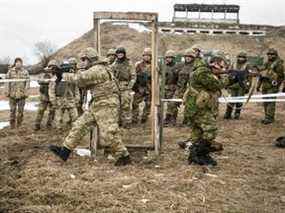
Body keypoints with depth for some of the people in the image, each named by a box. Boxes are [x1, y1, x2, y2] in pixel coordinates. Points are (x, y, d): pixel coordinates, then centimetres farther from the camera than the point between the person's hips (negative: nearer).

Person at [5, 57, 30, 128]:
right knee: (12, 110, 4)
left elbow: (27, 82, 1)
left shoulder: (25, 72, 4)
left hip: (21, 94, 0)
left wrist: (26, 92, -6)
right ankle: (12, 125, 14)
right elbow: (7, 81, 4)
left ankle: (19, 124, 17)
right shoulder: (10, 71, 5)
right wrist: (7, 91, -1)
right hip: (12, 94, 0)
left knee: (21, 110, 5)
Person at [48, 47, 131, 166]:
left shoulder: (98, 69, -16)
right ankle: (65, 151, 9)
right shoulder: (96, 70, 17)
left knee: (108, 134, -8)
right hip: (97, 105, 10)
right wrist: (70, 75, 6)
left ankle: (123, 156, 6)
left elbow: (80, 78, -20)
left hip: (106, 105, -10)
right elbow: (85, 85, 20)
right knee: (80, 125, 6)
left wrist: (65, 76, -3)